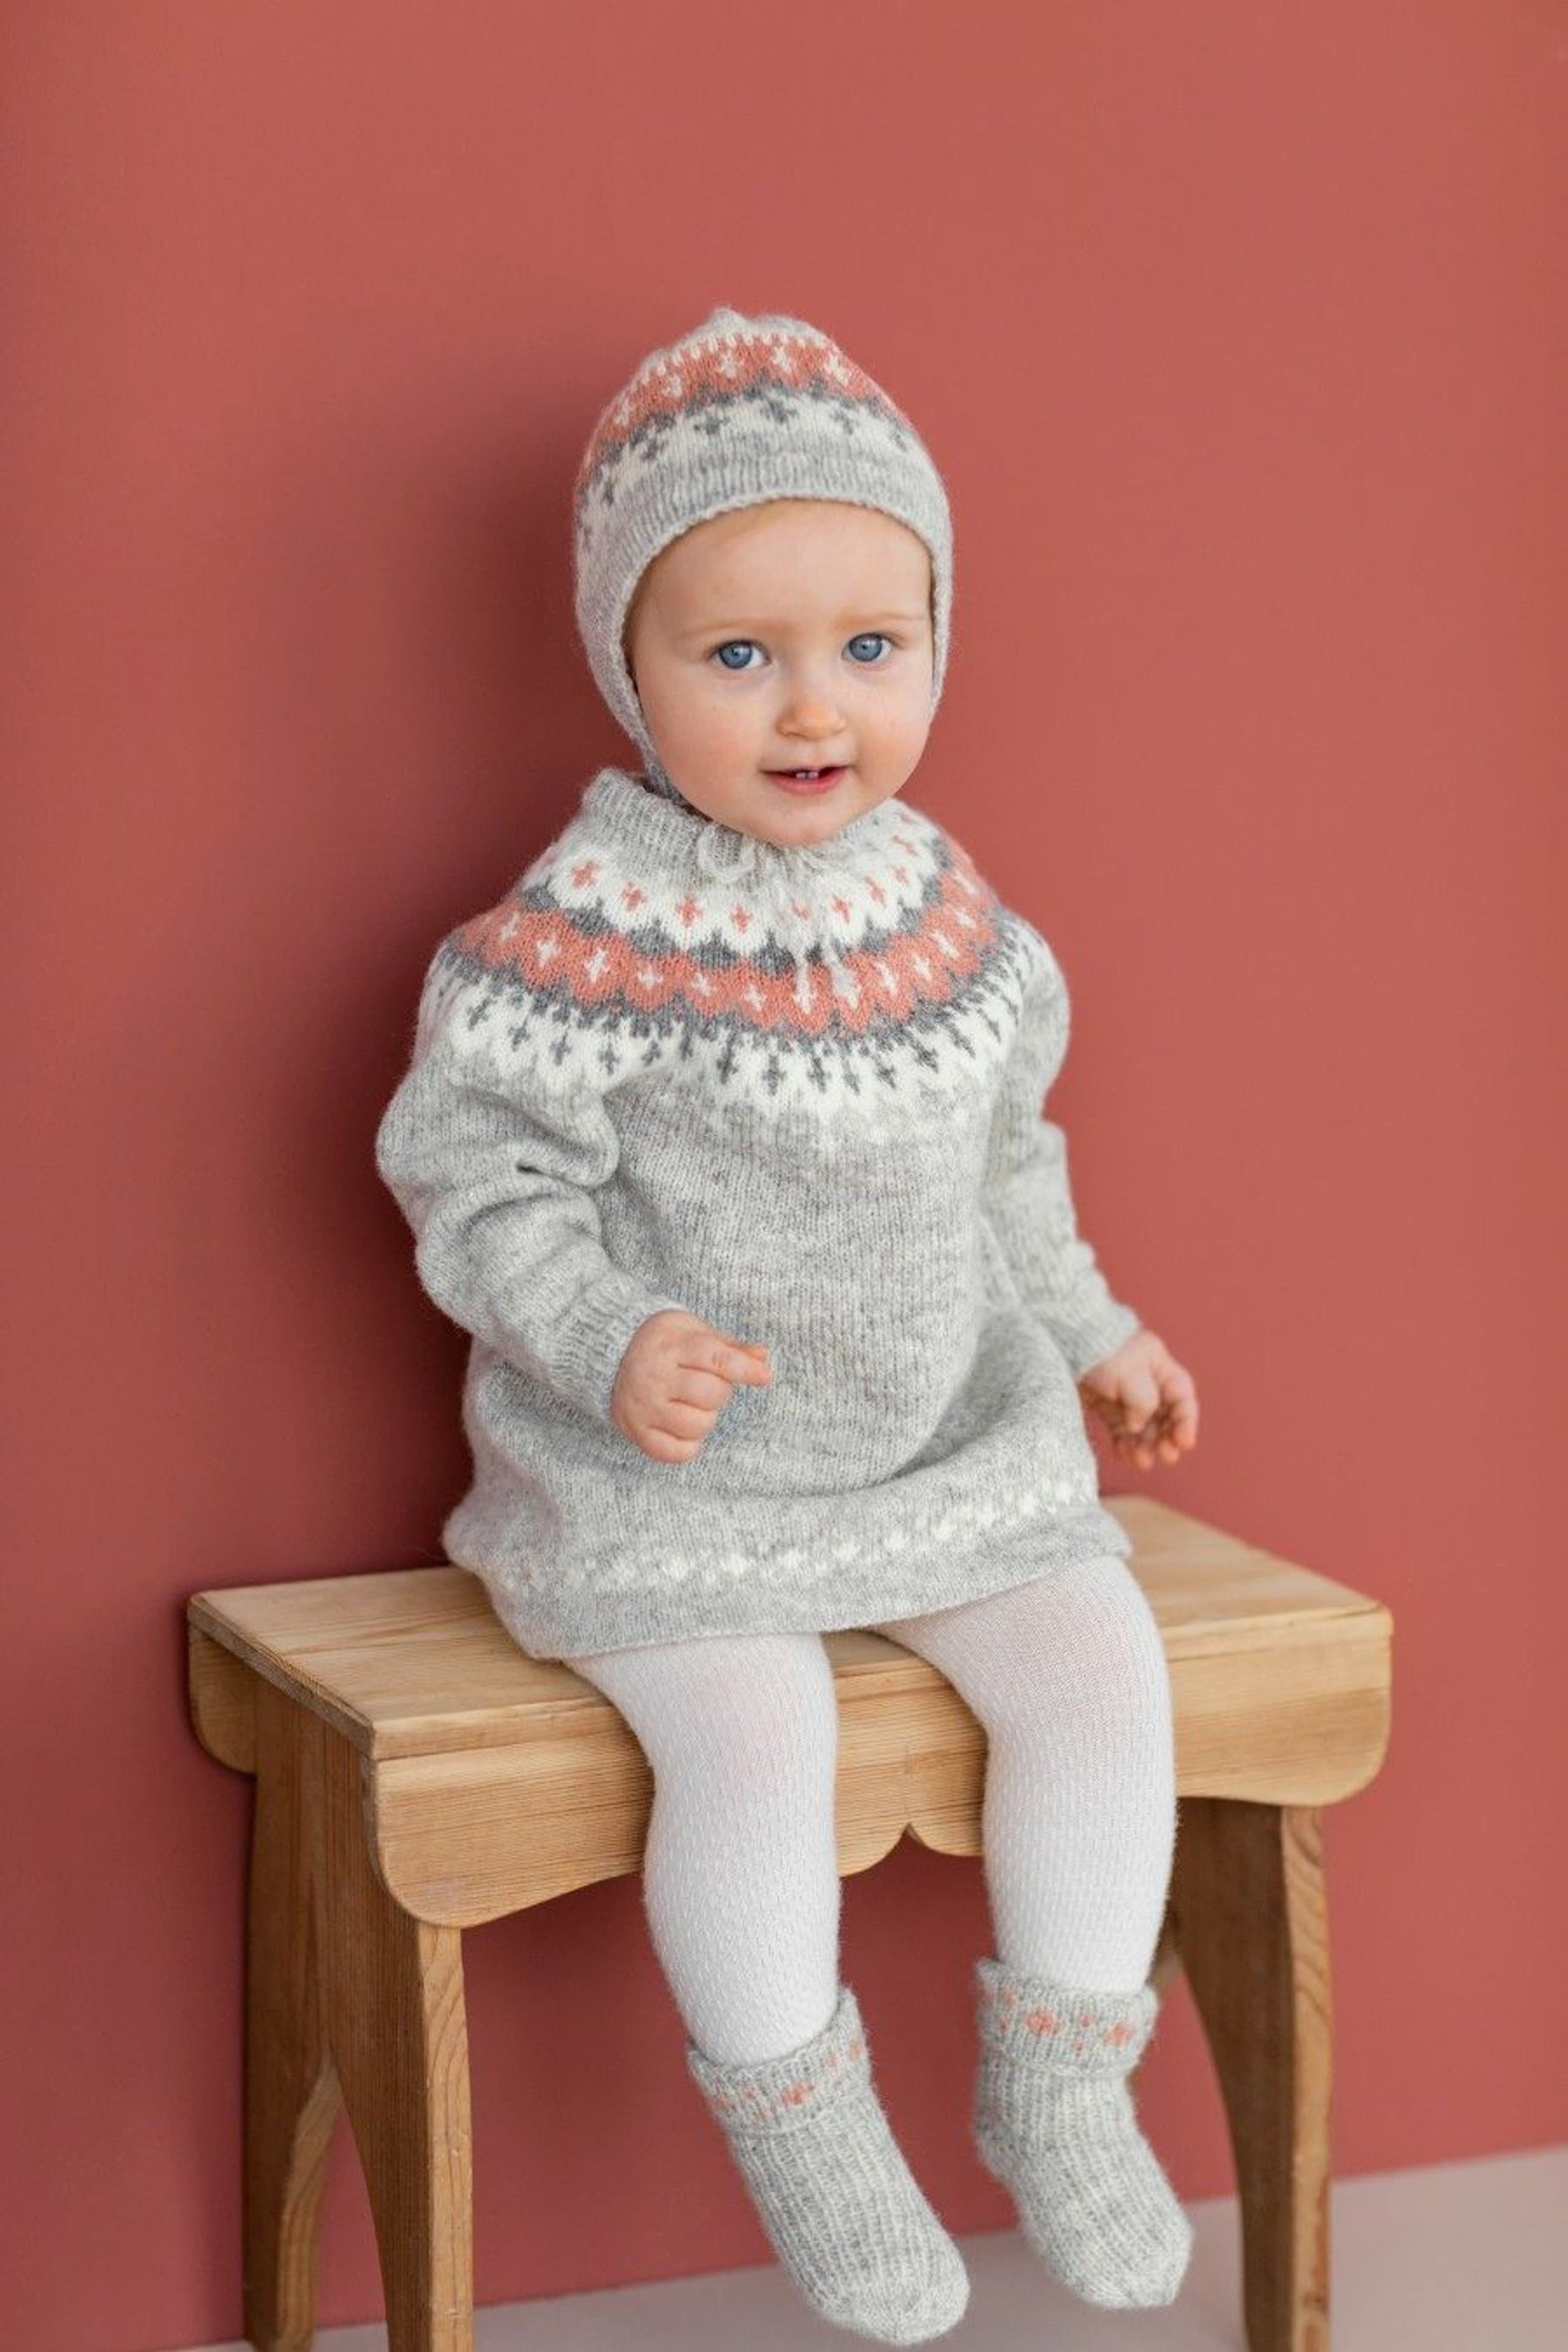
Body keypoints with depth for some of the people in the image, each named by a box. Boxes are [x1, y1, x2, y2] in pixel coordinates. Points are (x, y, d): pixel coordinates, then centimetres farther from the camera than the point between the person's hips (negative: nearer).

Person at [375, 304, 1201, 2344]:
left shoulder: (939, 902, 0)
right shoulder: (592, 935, -19)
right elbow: (473, 1175, -15)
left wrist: (1090, 1330, 21)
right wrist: (613, 1344, -28)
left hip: (944, 1434, 6)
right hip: (669, 1477, -5)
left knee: (1100, 1666, -6)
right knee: (754, 1734, -23)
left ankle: (1056, 2083, 14)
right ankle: (799, 2126, 2)